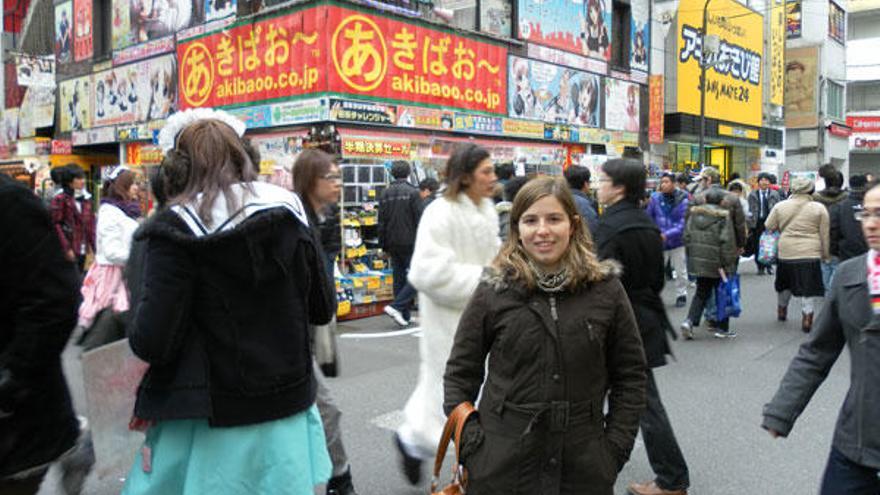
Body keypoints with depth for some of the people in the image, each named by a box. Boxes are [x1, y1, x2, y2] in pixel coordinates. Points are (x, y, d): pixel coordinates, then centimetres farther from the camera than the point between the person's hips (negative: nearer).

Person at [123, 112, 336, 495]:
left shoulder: (176, 229, -15)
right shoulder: (288, 212, -2)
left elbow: (152, 342, -18)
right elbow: (322, 309, 4)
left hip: (212, 425, -4)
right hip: (287, 408, 4)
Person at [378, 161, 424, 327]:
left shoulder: (385, 193, 8)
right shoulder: (413, 192, -9)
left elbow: (381, 221, 11)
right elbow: (420, 219, -12)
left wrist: (384, 245, 16)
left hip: (393, 243, 6)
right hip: (410, 242, -6)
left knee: (399, 278, 11)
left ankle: (404, 316, 13)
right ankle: (396, 306, -15)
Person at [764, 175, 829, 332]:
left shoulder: (780, 206, 0)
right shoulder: (819, 208, -2)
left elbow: (769, 227, 8)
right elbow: (825, 235, 2)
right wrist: (826, 254, 11)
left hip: (785, 253, 2)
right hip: (810, 254, -2)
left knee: (785, 284, 19)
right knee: (807, 286, 3)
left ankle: (782, 310, 35)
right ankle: (807, 316, 2)